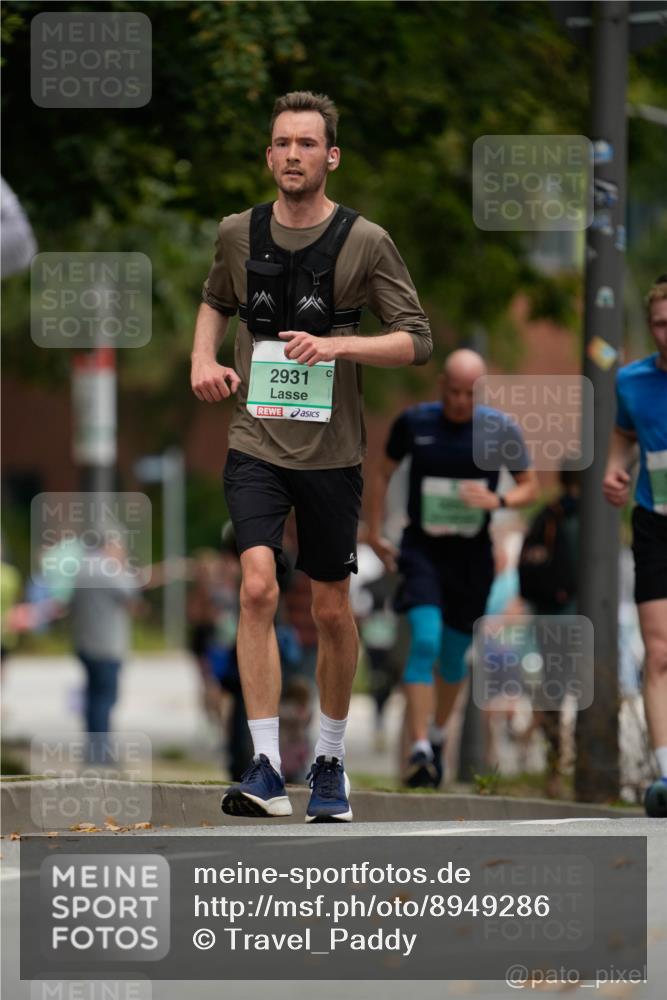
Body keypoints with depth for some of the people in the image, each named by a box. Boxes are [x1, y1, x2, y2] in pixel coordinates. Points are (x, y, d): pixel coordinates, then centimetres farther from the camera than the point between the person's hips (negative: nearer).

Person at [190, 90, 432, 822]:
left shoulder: (364, 242, -4)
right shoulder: (238, 234, 4)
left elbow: (417, 340, -4)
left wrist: (336, 346, -18)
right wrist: (203, 358, 6)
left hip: (331, 451, -1)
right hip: (255, 441, 1)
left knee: (331, 611, 9)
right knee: (257, 586, -18)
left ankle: (330, 762, 29)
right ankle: (266, 770, -20)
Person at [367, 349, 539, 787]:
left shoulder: (501, 429, -5)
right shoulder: (414, 423, -5)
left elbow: (530, 486, 3)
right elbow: (384, 473, 10)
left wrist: (499, 501, -17)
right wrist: (375, 533, 7)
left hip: (472, 554, 1)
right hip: (422, 549, -1)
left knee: (455, 654, 12)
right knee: (425, 641, -19)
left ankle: (438, 734, 38)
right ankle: (419, 749, -20)